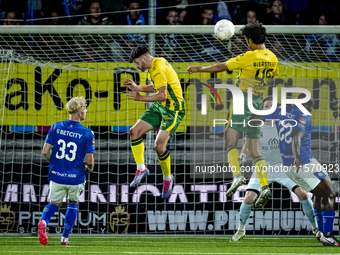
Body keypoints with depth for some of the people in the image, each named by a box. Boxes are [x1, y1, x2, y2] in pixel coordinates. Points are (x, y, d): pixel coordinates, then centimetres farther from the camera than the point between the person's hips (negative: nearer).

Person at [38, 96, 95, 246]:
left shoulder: (56, 127, -2)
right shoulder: (87, 134, -11)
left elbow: (45, 151, -2)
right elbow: (89, 160, -11)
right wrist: (89, 168, 13)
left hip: (57, 176, 2)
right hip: (76, 177, -2)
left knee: (54, 204, 19)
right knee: (73, 204, 24)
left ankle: (43, 222, -14)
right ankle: (65, 238, 20)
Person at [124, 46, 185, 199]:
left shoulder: (158, 69, -21)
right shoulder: (156, 63, 10)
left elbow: (162, 95, -28)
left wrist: (140, 98, -22)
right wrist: (137, 87, 16)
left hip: (173, 109, -10)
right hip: (160, 107, 10)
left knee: (159, 146, -15)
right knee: (135, 131, 0)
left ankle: (167, 177, 8)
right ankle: (141, 169, 9)